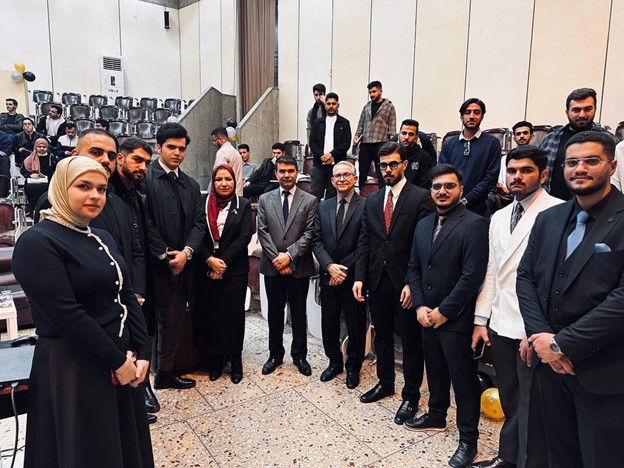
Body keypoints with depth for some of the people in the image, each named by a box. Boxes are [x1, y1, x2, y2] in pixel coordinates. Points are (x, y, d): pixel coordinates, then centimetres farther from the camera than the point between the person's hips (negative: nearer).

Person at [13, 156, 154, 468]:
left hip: (122, 363, 7)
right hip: (74, 370, -7)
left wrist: (141, 353, -3)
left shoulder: (102, 237, 7)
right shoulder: (37, 242, -16)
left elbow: (127, 296, 6)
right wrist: (118, 362, -16)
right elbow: (67, 317, -22)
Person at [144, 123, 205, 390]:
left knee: (175, 320, 10)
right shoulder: (146, 179, -5)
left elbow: (199, 223, 7)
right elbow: (146, 223, -11)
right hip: (158, 265, -5)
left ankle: (166, 372, 25)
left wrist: (186, 252, -8)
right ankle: (164, 373, 16)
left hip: (183, 263, 5)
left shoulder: (191, 185, 14)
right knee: (170, 320, 0)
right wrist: (166, 256, -11)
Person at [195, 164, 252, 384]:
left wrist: (223, 262, -13)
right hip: (207, 268, 1)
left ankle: (235, 359, 17)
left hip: (234, 269, -1)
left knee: (234, 313, 4)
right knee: (209, 314, 4)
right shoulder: (204, 203, 4)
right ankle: (215, 358, 19)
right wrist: (209, 259, -14)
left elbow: (245, 236, -7)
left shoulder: (243, 205, 1)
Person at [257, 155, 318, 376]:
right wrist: (276, 258, -10)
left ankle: (299, 355, 25)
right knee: (275, 312, 13)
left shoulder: (310, 200, 0)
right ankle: (275, 354, 28)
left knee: (298, 312, 10)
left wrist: (289, 255, -15)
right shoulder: (265, 199, 6)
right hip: (272, 266, 2)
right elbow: (262, 232, 0)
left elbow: (309, 233, -7)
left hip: (299, 267, -1)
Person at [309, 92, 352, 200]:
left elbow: (346, 143, -2)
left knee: (332, 197, 1)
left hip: (337, 164, -1)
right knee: (314, 194, -4)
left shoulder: (344, 123, 7)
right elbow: (312, 143, 6)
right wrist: (322, 156, -9)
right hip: (319, 164, 2)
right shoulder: (317, 123, 13)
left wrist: (331, 154, -12)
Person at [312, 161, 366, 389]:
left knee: (355, 325, 9)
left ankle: (353, 367, 29)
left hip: (353, 276, -4)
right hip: (328, 275, 4)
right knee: (329, 323, 14)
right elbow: (317, 241, 4)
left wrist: (344, 268, -14)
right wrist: (329, 266, -11)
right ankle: (334, 362, 35)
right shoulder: (323, 207, 8)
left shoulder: (366, 206, -8)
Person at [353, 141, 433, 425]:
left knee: (411, 341, 8)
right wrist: (359, 277, 0)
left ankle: (411, 395, 25)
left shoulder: (420, 198, -8)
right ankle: (385, 383, 38)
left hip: (405, 283, -5)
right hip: (377, 281, 5)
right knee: (382, 336, 19)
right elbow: (364, 242, 8)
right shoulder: (372, 201, 10)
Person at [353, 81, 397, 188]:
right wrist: (357, 135, 3)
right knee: (361, 172, 5)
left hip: (381, 144, -4)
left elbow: (392, 126, 0)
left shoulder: (389, 106, 5)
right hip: (365, 144, 4)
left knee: (382, 173, 1)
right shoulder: (366, 107, 18)